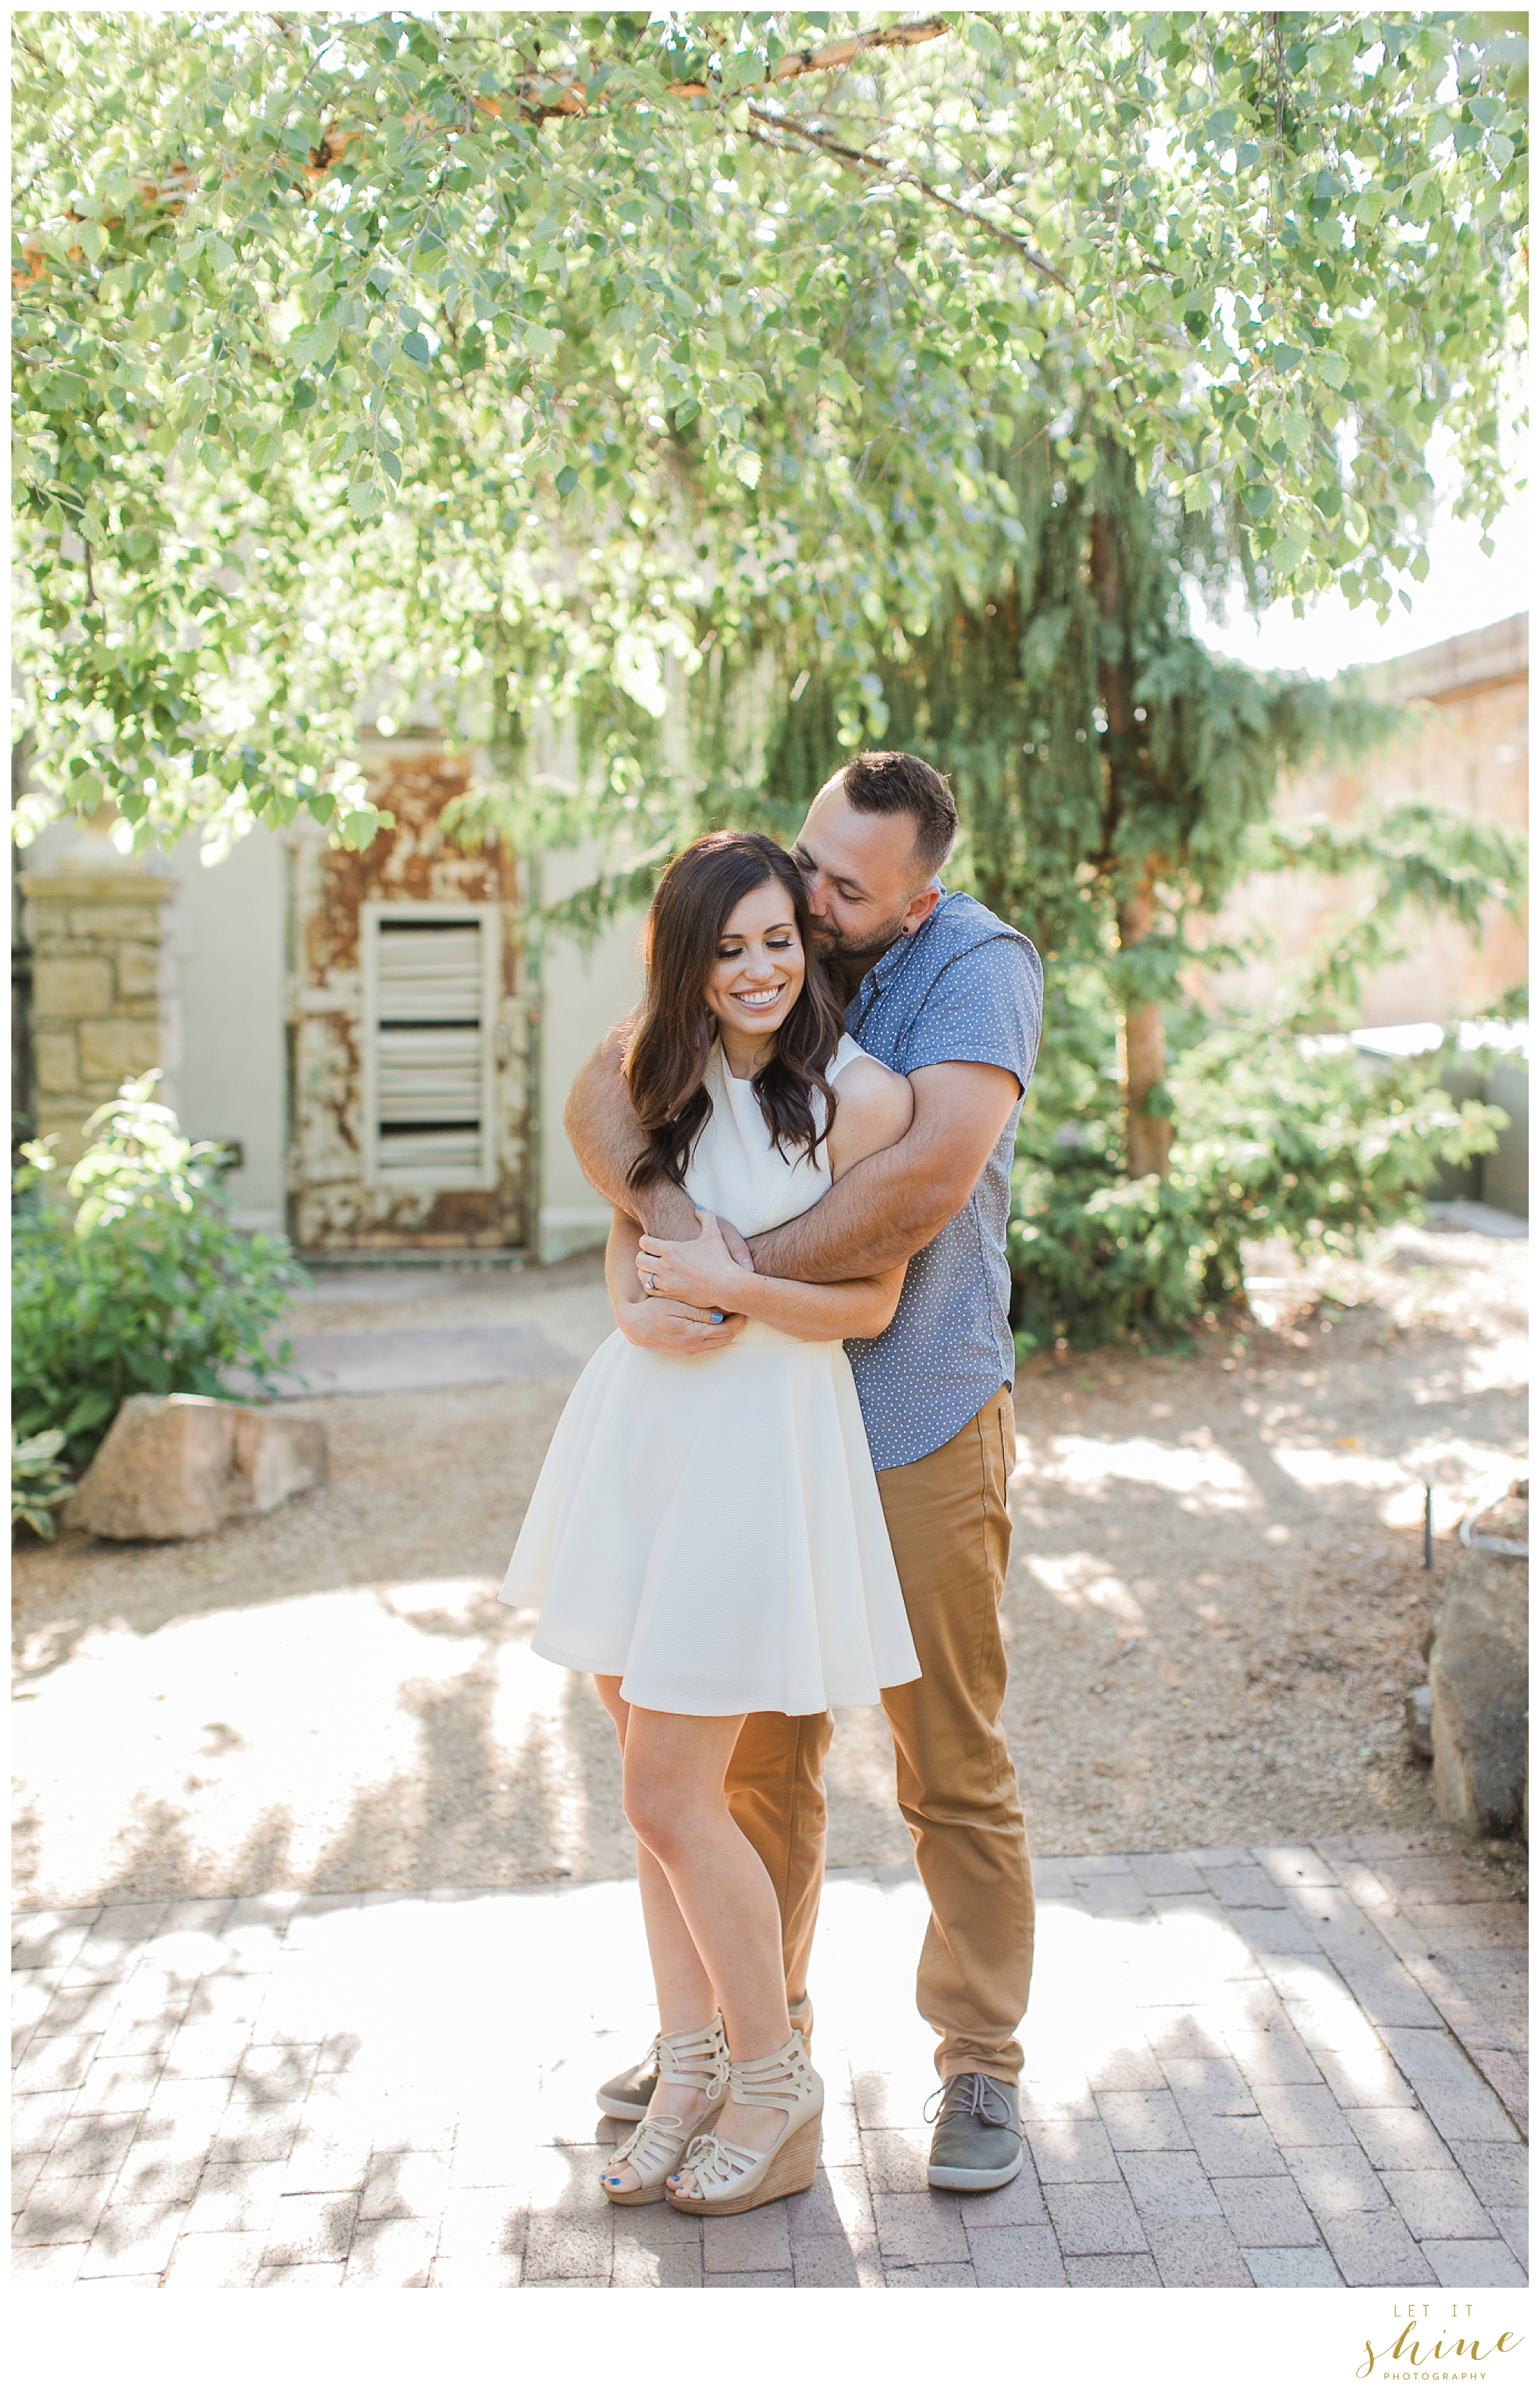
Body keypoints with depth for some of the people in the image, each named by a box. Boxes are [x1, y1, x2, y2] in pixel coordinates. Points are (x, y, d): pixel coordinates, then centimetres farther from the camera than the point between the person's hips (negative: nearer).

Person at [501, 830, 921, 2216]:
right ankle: (690, 2068, 28)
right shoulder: (670, 1080, 9)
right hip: (640, 1425, 6)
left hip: (765, 1439, -6)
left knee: (674, 1799, -4)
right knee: (658, 1786, 12)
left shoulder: (861, 1097, -9)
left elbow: (868, 1306, -7)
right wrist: (641, 1314, -4)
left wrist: (732, 1288, -19)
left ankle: (775, 2080, 17)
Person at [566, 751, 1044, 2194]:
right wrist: (668, 1215, -27)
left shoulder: (977, 966, -12)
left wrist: (741, 1276, -24)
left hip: (921, 1424, -5)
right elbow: (600, 1095, -6)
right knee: (756, 1745, 15)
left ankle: (980, 2062, 22)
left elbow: (933, 1178, -27)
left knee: (951, 1764, 4)